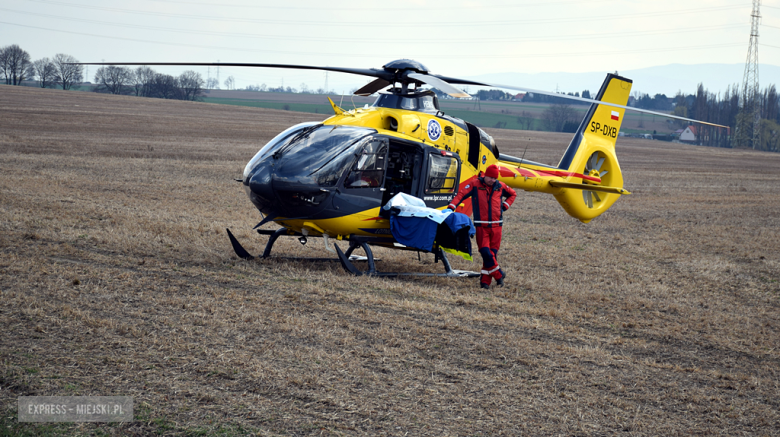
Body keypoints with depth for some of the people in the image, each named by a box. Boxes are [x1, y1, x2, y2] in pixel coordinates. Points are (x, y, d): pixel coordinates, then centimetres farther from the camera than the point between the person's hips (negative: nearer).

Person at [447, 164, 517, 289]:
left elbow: (513, 194, 26)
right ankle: (498, 275, 1)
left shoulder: (500, 186, 8)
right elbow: (461, 195, -9)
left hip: (496, 225, 3)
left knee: (493, 252, 2)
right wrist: (451, 207, -23)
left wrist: (505, 206, 11)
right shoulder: (475, 184, -1)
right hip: (481, 225, -3)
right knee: (485, 252, -13)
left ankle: (485, 280, 7)